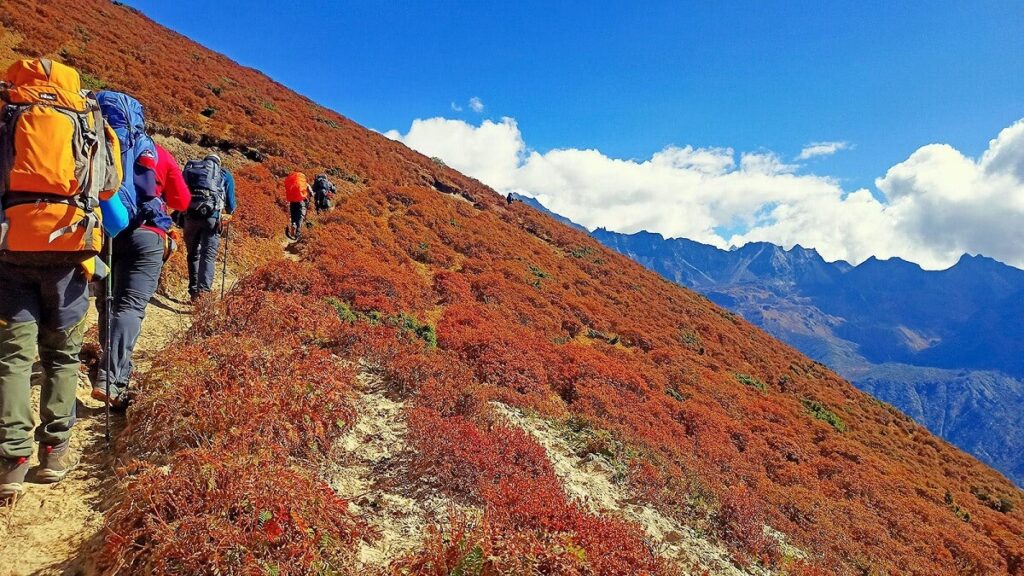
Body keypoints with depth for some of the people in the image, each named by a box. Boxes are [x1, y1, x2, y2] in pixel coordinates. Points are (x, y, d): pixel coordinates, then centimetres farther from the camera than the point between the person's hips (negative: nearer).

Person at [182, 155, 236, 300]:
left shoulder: (190, 168, 23)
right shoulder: (225, 174, 16)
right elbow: (231, 204, 12)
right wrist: (228, 212, 34)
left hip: (189, 215, 3)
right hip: (212, 216, -2)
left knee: (193, 255, 17)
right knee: (208, 256, -6)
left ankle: (193, 291, 19)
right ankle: (204, 291, -22)